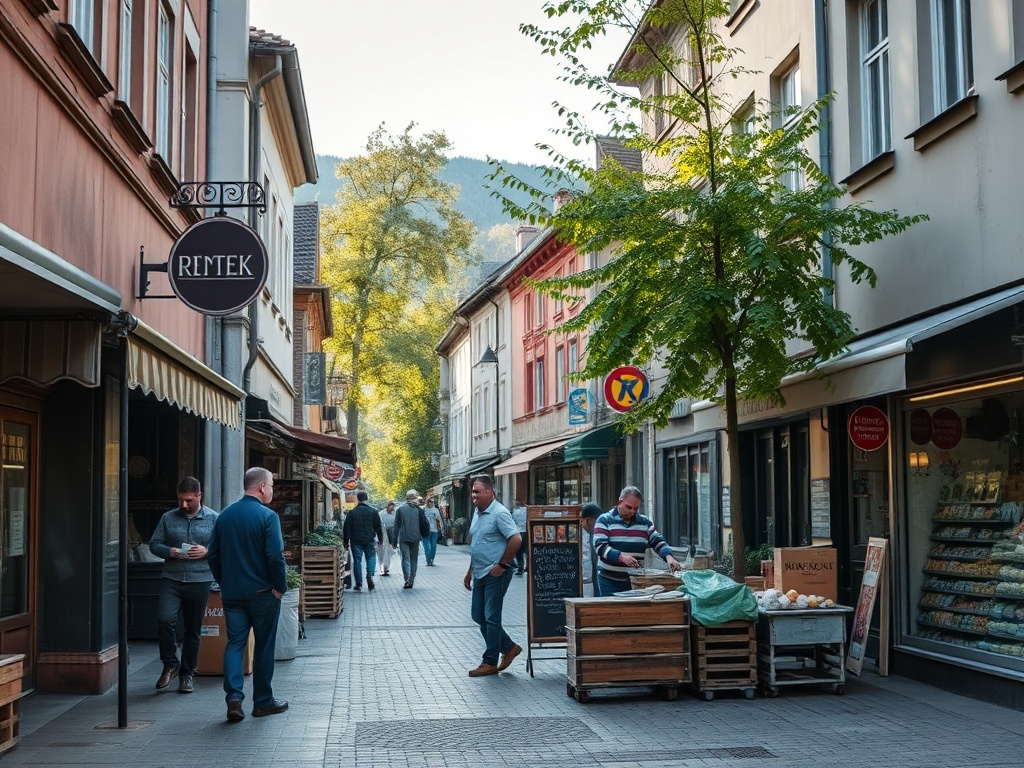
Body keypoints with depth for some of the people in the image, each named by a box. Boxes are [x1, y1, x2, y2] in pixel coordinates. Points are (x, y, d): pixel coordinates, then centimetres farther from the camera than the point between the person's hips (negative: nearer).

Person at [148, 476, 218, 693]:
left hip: (200, 580, 0)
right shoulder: (168, 518, 8)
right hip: (171, 578, 0)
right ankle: (170, 665, 2)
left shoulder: (213, 519, 4)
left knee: (193, 629, 7)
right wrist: (170, 552, -11)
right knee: (165, 619, -19)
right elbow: (154, 544, 8)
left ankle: (188, 674, 21)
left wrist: (206, 551, -14)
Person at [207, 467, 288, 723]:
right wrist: (280, 587, -9)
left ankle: (234, 697, -8)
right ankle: (263, 701, 15)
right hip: (262, 593, -4)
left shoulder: (225, 515, 6)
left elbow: (213, 555, 10)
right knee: (264, 646, 7)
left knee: (234, 642, 7)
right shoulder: (267, 516, -13)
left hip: (232, 593, 5)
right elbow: (275, 556, -20)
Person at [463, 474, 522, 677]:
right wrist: (470, 571, 21)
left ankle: (490, 662, 6)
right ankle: (509, 648, 24)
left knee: (491, 618, -3)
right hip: (480, 574, 9)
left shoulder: (499, 513, -15)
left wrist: (502, 565, -19)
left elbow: (516, 539, -23)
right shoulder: (477, 512, 13)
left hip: (495, 574, -9)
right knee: (478, 616, 11)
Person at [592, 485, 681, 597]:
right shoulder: (604, 520, -2)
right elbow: (600, 546, -12)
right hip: (609, 580, -3)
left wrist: (668, 557, -14)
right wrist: (621, 556, -28)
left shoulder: (645, 522, 11)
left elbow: (658, 542, 7)